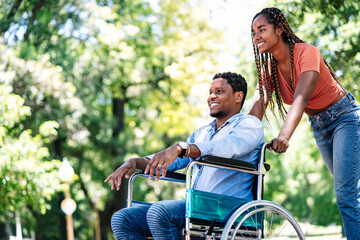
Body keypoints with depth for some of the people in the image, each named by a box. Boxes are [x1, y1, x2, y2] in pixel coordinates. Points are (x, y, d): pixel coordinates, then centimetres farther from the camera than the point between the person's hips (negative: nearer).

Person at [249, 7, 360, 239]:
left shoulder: (306, 52, -24)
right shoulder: (269, 67, -3)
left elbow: (301, 98, -38)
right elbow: (258, 105, -14)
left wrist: (284, 136, -52)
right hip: (318, 125, 7)